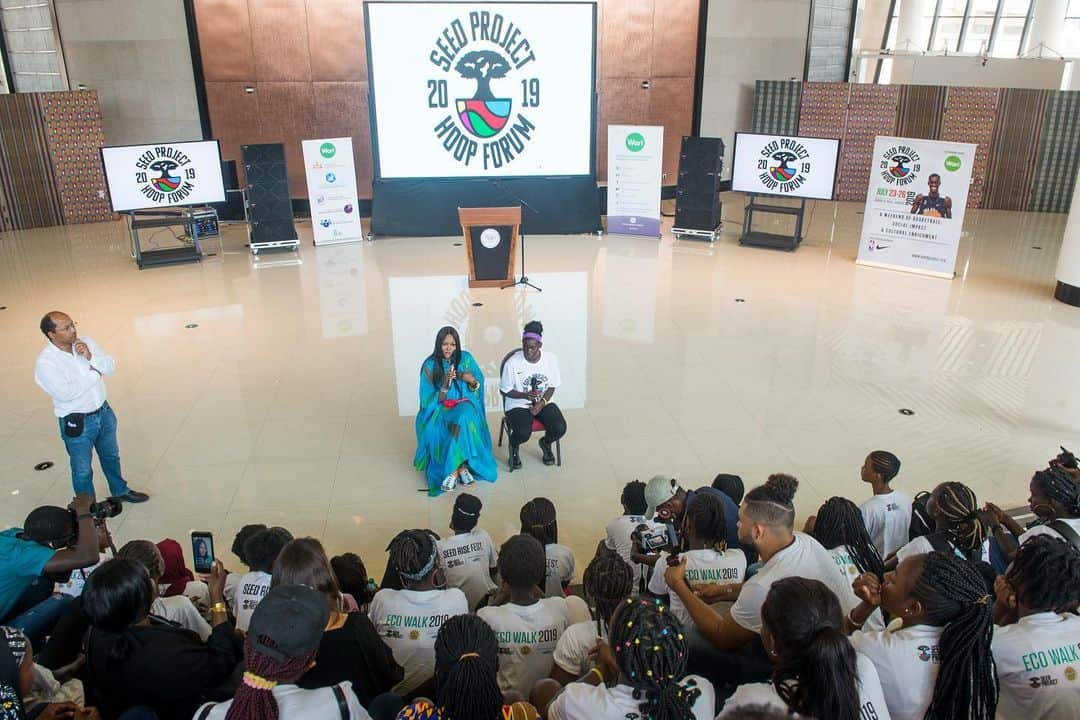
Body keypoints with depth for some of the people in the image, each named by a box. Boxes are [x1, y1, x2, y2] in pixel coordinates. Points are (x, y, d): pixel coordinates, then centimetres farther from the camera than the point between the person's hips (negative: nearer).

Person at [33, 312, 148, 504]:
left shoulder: (85, 343, -6)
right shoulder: (45, 363, -22)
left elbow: (111, 366, -4)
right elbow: (65, 393, -30)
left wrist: (91, 357, -24)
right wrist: (95, 373, -20)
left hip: (103, 412, 6)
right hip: (77, 423, -5)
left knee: (111, 456, 27)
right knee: (82, 470, 14)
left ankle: (120, 491, 50)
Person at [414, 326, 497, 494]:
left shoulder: (466, 358, 1)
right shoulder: (430, 366, -4)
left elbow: (479, 384, 7)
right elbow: (432, 401, -5)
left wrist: (472, 381, -16)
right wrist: (445, 385, -22)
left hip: (463, 405, 0)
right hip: (439, 409, 0)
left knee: (464, 417, -35)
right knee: (434, 429, -35)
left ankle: (453, 471, -28)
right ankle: (461, 467, -24)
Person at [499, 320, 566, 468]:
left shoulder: (551, 359, -8)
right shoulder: (512, 363, -16)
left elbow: (552, 386, 3)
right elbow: (504, 390, -7)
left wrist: (542, 402, -14)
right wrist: (525, 395, -23)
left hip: (543, 402, 3)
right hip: (518, 405, -3)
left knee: (560, 428, -21)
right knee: (523, 433, -30)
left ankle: (545, 443, 17)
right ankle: (514, 447, 10)